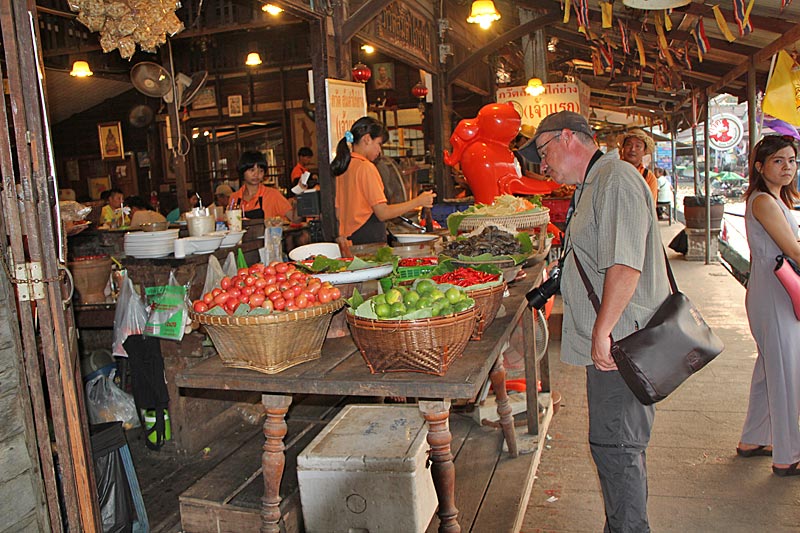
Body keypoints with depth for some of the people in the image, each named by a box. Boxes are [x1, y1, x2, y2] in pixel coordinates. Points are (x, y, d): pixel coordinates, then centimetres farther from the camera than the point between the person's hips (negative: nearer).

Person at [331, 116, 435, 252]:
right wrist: (418, 201, -8)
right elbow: (383, 213, -15)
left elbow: (339, 213, 15)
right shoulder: (366, 167, -12)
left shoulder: (343, 167, 12)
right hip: (370, 241, -9)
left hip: (350, 241, 9)